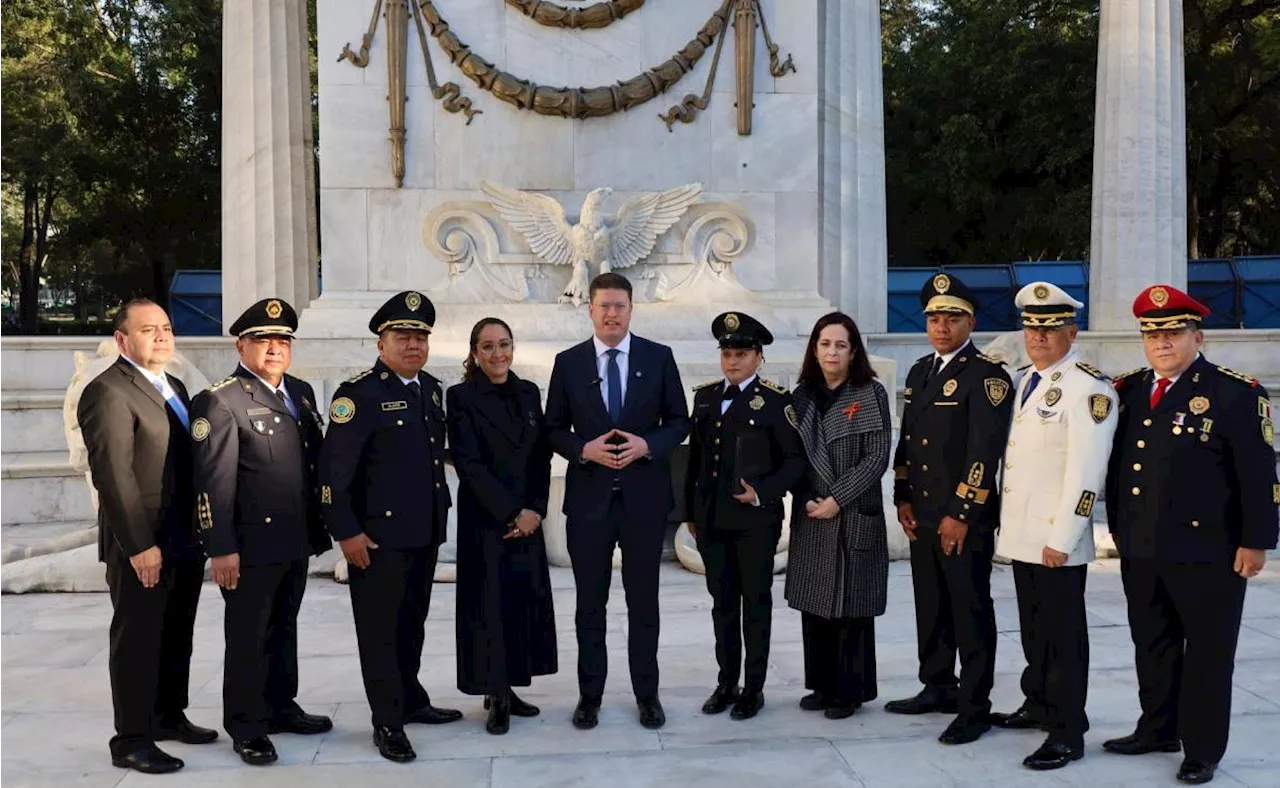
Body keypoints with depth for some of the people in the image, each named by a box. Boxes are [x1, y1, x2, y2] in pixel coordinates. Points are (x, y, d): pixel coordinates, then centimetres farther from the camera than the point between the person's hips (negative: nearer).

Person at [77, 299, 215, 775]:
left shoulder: (174, 387, 14)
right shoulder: (108, 392, -14)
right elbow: (112, 474, -19)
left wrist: (203, 532, 11)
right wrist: (140, 544, -22)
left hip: (185, 540, 9)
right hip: (142, 546, -8)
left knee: (176, 638, 18)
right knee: (137, 641, 3)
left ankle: (169, 717, 33)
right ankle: (131, 740, 14)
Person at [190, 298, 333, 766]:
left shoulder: (301, 393, 11)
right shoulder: (219, 401, -11)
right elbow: (213, 482, -15)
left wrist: (319, 528, 13)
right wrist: (220, 549, -18)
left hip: (296, 541, 7)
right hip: (250, 545, -7)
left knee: (283, 630, 19)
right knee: (248, 639, 5)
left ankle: (281, 707, 34)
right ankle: (246, 728, 19)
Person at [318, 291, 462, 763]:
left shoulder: (431, 388, 10)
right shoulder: (358, 394, -13)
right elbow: (333, 470, -16)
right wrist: (346, 532, -18)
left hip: (426, 531, 7)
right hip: (378, 533, -7)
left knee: (413, 623, 18)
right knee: (381, 628, 4)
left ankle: (411, 700, 33)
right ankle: (387, 722, 14)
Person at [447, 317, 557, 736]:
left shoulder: (528, 392, 9)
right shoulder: (461, 396, -6)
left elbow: (542, 457, 8)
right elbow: (468, 463, -12)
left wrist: (534, 509, -4)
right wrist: (510, 512, -14)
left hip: (529, 518, 5)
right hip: (485, 519, -5)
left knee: (525, 602, 7)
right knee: (490, 604, 0)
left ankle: (508, 688, 20)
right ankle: (495, 695, 11)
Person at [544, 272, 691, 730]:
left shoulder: (659, 357, 1)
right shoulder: (568, 362, 2)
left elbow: (679, 421, 4)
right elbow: (554, 429, 5)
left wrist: (647, 445, -14)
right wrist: (584, 448, -14)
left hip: (645, 495, 0)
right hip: (589, 498, 0)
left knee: (643, 601, 10)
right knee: (590, 603, 9)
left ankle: (647, 694, 23)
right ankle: (590, 694, 23)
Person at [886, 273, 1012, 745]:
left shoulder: (987, 375, -10)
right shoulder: (919, 373, 14)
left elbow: (985, 452, -16)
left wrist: (961, 514, -18)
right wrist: (903, 499, 10)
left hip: (966, 518, -7)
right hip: (921, 516, 7)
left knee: (970, 612, 1)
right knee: (930, 607, 16)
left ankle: (974, 708, 11)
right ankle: (937, 688, 30)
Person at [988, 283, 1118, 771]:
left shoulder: (1088, 388, -13)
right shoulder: (1022, 380, 13)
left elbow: (1086, 473, -18)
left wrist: (1061, 540, -20)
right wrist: (1007, 523, 15)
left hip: (1057, 539, -8)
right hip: (1021, 533, 8)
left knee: (1063, 635, 1)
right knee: (1033, 628, 19)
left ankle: (1068, 733, 11)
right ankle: (1039, 705, 34)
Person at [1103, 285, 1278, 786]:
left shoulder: (1235, 393, -8)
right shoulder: (1129, 391, 9)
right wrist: (1117, 526, 15)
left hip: (1207, 553, -5)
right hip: (1140, 551, 6)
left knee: (1207, 654, 7)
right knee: (1152, 646, 17)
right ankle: (1158, 730, 32)